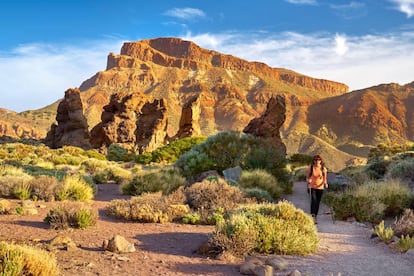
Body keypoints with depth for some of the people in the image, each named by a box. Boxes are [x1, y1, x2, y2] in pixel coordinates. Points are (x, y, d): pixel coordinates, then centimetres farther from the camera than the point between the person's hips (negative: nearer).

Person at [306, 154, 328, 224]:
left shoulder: (323, 169, -3)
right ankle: (313, 216, -22)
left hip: (320, 188, 2)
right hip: (312, 187, -2)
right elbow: (307, 177, 3)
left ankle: (315, 217, 22)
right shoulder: (310, 168, -7)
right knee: (313, 201, -18)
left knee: (317, 203, 8)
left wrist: (325, 183, -12)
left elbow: (325, 178, 6)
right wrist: (308, 180, -16)